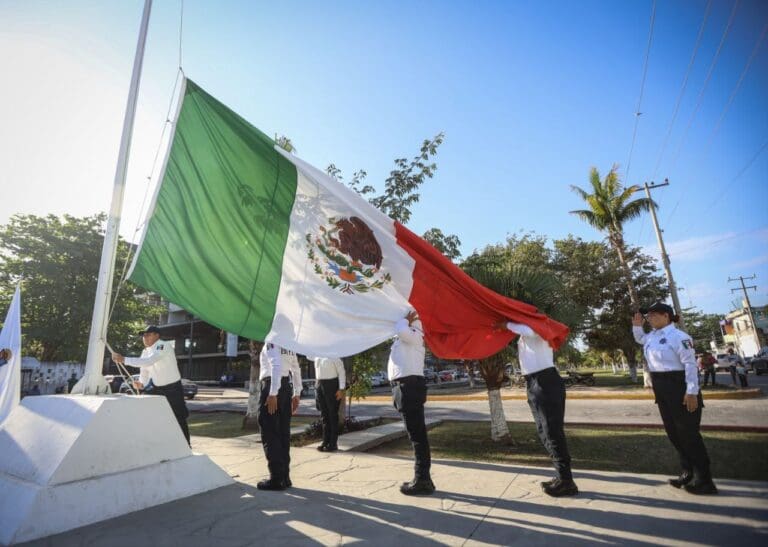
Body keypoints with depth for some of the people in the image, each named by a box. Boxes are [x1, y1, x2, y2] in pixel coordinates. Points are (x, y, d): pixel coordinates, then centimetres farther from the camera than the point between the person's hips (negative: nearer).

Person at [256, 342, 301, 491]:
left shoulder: (271, 342, -11)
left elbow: (276, 366, -24)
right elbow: (296, 370, 14)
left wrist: (272, 393, -24)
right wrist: (296, 394, 19)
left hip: (271, 387, -8)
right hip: (286, 387, 8)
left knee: (270, 434, 1)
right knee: (283, 433, 12)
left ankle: (276, 479, 6)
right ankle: (284, 477, 19)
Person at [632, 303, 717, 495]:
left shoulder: (678, 336, -16)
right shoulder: (652, 336, 9)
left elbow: (690, 364, -19)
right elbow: (639, 338, 32)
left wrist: (692, 392, -22)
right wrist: (637, 325, 13)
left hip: (678, 386, -9)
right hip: (662, 388, 9)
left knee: (688, 432, -1)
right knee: (673, 432, 15)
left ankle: (703, 480, 11)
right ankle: (687, 473, 28)